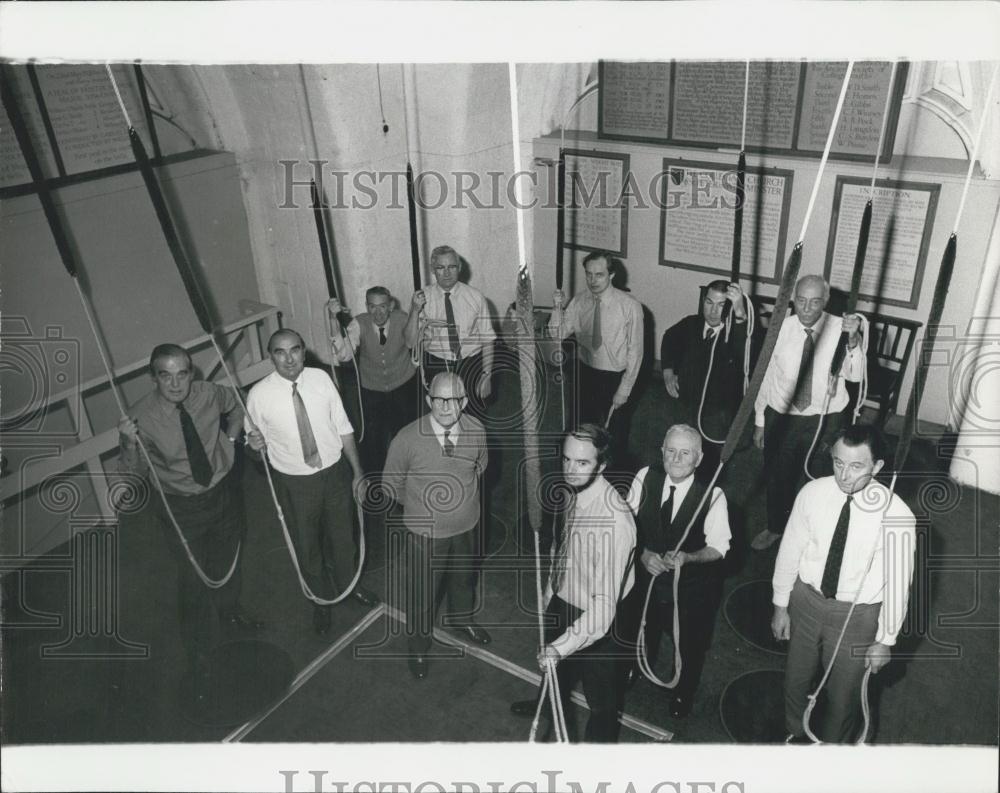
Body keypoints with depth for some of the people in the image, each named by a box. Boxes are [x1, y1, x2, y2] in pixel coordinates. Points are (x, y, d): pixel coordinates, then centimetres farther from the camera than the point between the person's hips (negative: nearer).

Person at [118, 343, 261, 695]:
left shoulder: (210, 394, -15)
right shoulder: (142, 416, -23)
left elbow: (236, 408, 9)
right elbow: (135, 469, -13)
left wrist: (231, 436, -6)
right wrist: (129, 442, -32)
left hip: (224, 491, 4)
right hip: (182, 507, -3)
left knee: (229, 559, 26)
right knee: (194, 579, 5)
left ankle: (229, 610, 58)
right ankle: (200, 658, 29)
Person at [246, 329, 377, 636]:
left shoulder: (321, 379, -13)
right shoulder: (259, 395, -18)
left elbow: (343, 427, -3)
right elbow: (258, 442, -3)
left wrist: (358, 471, 0)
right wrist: (254, 444, -27)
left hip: (335, 472, 2)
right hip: (295, 483, -1)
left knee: (343, 536, 23)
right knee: (306, 546, 19)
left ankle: (348, 584, 55)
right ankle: (322, 600, 48)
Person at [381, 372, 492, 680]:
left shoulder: (476, 431, -16)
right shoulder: (407, 440, -27)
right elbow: (391, 484, -9)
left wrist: (461, 493, 6)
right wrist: (421, 502, 0)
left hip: (466, 527, 3)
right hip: (425, 533, -3)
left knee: (464, 578, 29)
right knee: (420, 592, 16)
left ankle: (461, 620, 61)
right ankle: (418, 646, 45)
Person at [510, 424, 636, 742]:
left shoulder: (614, 521, -36)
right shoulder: (573, 492, -12)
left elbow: (605, 604, -37)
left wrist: (561, 646, -39)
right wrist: (549, 592, 16)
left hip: (595, 619, -8)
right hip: (562, 600, 8)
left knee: (601, 695, 17)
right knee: (555, 663, 36)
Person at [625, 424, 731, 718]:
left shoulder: (713, 496, -25)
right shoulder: (645, 478, -18)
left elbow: (717, 548, -17)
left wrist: (687, 557, -35)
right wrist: (642, 553, -26)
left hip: (693, 587, -2)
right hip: (646, 576, 2)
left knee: (690, 646, 23)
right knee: (644, 634, 29)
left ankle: (683, 694, 56)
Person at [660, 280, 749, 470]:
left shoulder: (735, 333, -18)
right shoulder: (690, 325, -6)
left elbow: (747, 352, -43)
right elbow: (670, 338, 17)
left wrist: (740, 314, -54)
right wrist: (668, 371, 7)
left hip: (718, 419, -4)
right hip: (685, 412, 4)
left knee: (711, 467, 11)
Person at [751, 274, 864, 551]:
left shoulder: (840, 329, -12)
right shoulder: (781, 329, -10)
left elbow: (855, 375, -26)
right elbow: (766, 375, -1)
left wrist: (853, 340, -43)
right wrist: (759, 420, 4)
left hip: (824, 421, -1)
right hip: (781, 417, 1)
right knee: (777, 477, 18)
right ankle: (775, 528, 44)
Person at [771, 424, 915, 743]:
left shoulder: (896, 515, -23)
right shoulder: (812, 493, -17)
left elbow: (898, 581, -11)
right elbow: (790, 550, -5)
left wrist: (886, 640, -3)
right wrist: (781, 605, 3)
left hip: (857, 615, -2)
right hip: (806, 600, 3)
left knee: (843, 693, 19)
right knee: (796, 680, 23)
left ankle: (832, 744, 50)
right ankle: (795, 734, 53)